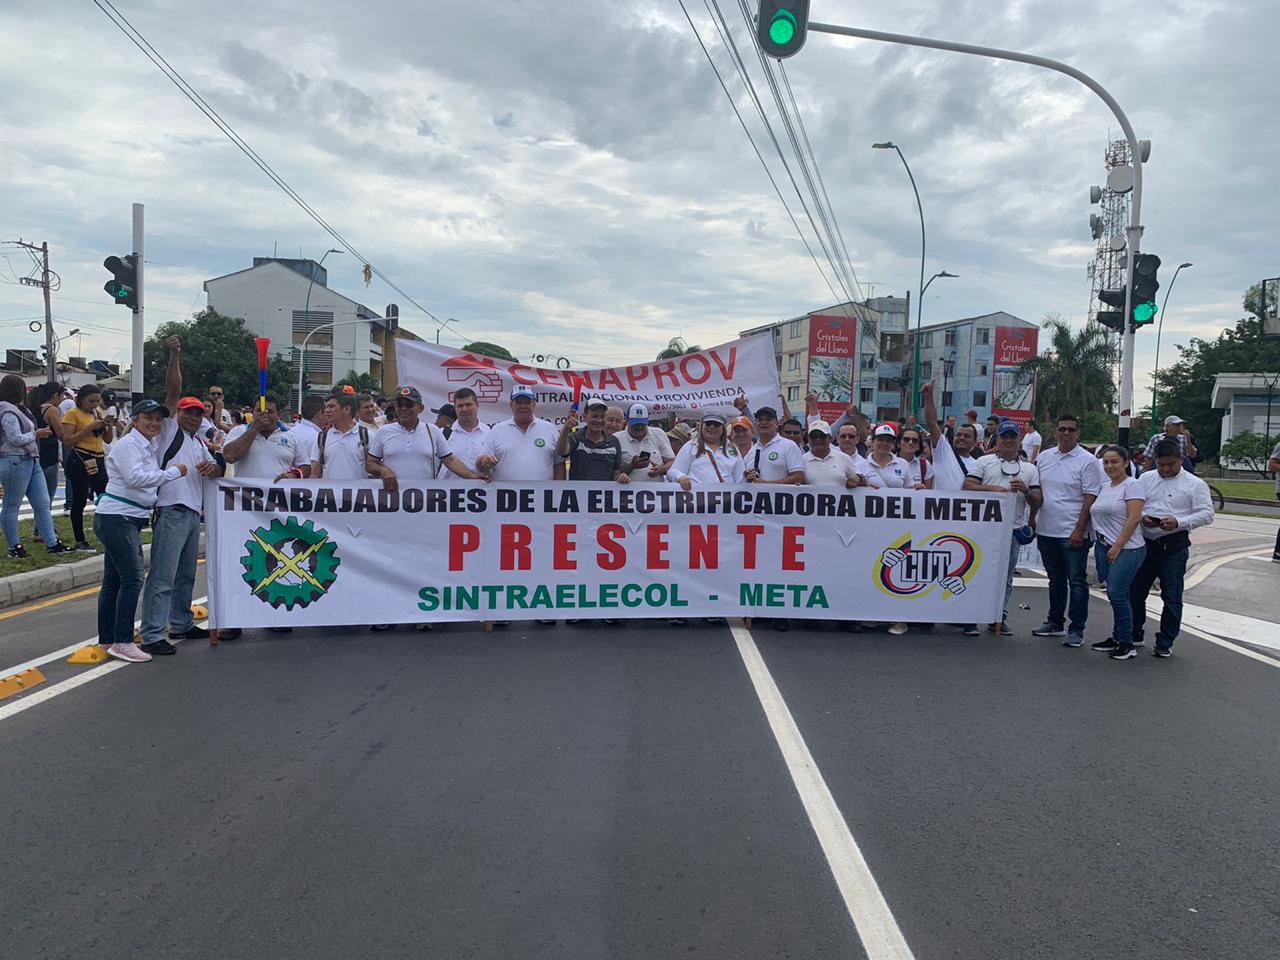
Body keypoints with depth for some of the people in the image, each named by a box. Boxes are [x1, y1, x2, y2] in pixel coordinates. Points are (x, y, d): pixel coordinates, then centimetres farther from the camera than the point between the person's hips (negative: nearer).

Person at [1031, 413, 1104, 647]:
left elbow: (1090, 498, -10)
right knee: (1055, 579, 17)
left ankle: (1077, 630, 5)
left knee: (1077, 581, -1)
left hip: (1072, 533, -6)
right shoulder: (1045, 457, 10)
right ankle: (1055, 622, 27)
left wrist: (1079, 530, -16)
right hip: (1046, 530, 6)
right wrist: (1032, 520, 11)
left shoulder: (1088, 461, -6)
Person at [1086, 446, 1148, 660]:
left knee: (1117, 593, -10)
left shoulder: (1132, 485, -7)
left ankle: (1126, 643, -1)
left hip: (1126, 548, -7)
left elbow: (1134, 518, -15)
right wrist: (1098, 545, 15)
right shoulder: (1104, 487, 16)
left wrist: (1117, 546, -17)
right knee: (1114, 594, 9)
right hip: (1104, 546, 7)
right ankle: (1117, 638, 16)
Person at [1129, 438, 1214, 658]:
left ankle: (1165, 643, 15)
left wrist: (1179, 522, -20)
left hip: (1174, 546, -4)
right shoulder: (1146, 478, 9)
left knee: (1171, 598, 4)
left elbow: (1206, 514, -6)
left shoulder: (1194, 484, -2)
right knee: (1135, 592, 9)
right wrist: (1142, 517, -10)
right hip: (1145, 543, 4)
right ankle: (1134, 636, 24)